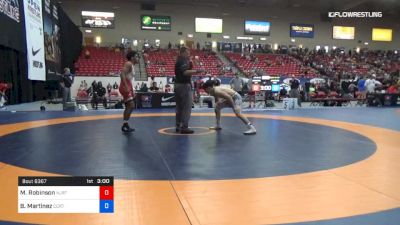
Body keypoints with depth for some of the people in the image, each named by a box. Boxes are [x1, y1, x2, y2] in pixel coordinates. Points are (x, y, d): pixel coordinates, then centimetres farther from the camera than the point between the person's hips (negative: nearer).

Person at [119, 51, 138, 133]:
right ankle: (124, 125, -9)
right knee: (130, 106, -13)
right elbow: (122, 74, -25)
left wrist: (132, 90, 23)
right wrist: (126, 87, -31)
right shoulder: (128, 64, -11)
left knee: (128, 107, 12)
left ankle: (125, 125, 18)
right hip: (125, 87, -10)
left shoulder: (132, 65, 19)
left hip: (128, 87, 10)